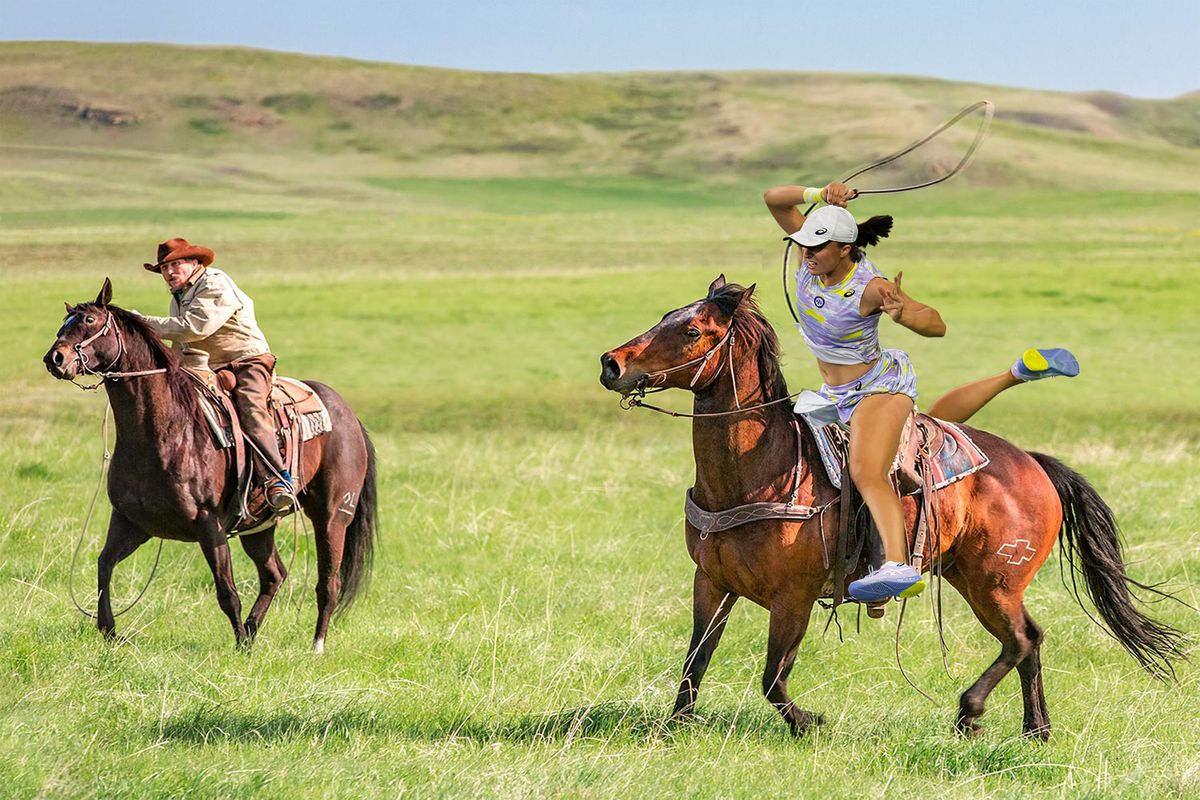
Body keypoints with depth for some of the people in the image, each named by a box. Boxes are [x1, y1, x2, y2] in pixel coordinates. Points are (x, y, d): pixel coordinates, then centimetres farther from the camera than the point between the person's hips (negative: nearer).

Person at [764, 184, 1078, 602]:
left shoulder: (870, 288, -27)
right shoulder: (813, 256, -11)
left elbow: (936, 325, -22)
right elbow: (774, 199, -10)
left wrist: (903, 313, -43)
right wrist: (818, 195, -27)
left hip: (877, 387, -9)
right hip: (836, 393, 9)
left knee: (867, 473, -31)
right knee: (936, 419, 32)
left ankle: (898, 567, -51)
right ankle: (1019, 372, 42)